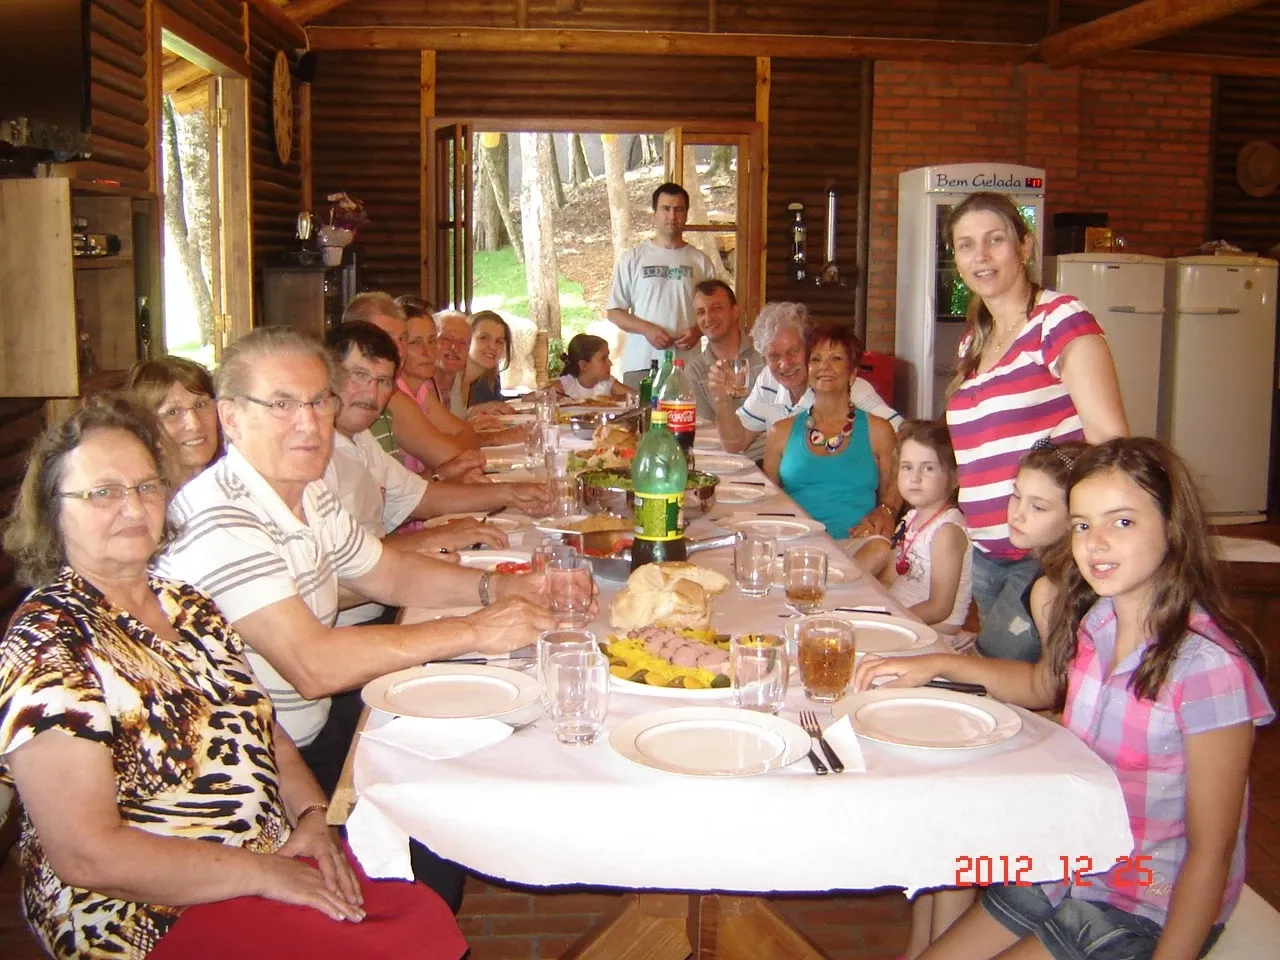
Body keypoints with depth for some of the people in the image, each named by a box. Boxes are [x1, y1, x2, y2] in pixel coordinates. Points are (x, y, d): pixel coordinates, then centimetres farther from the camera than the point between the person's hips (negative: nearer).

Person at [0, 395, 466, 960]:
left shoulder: (187, 605, 10)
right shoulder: (49, 647, -14)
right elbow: (87, 855, -19)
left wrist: (311, 816, -1)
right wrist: (262, 873, -18)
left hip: (275, 854, 7)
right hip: (150, 912, -7)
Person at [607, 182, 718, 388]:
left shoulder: (701, 261, 11)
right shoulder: (632, 259, 8)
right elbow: (614, 312, 6)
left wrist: (698, 330, -8)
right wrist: (647, 329, -10)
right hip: (640, 364, -1)